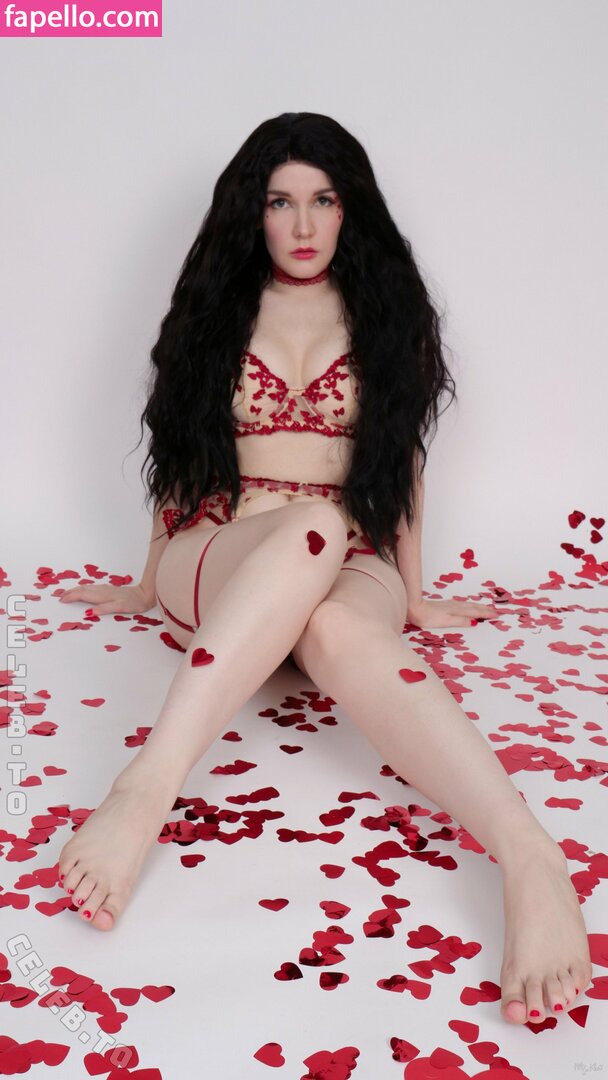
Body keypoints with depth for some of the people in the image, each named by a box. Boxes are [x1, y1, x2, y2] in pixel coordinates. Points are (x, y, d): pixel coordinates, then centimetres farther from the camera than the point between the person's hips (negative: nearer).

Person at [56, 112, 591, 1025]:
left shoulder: (386, 312, 13)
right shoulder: (219, 308, 15)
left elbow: (403, 457, 14)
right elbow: (182, 454, 18)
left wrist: (413, 595, 14)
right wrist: (150, 582, 22)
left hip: (350, 568, 0)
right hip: (218, 558, 0)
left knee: (340, 632, -39)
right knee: (312, 525, -38)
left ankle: (528, 859, -56)